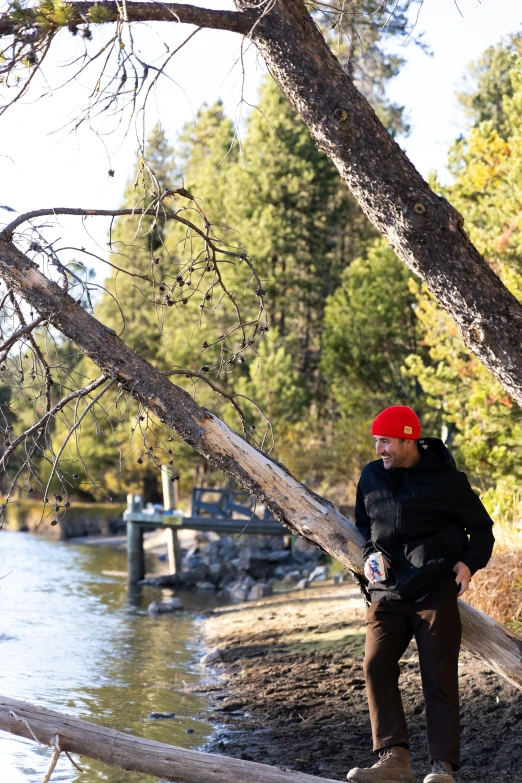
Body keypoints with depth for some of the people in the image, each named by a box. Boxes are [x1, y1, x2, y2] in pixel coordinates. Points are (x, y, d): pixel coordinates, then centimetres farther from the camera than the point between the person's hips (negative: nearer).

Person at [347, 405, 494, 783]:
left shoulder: (446, 480, -4)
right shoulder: (372, 476, 9)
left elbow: (482, 529, 5)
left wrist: (469, 562, -13)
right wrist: (369, 555, 7)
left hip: (436, 592, -5)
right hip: (387, 593, 5)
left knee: (439, 677, -7)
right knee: (376, 667, -11)